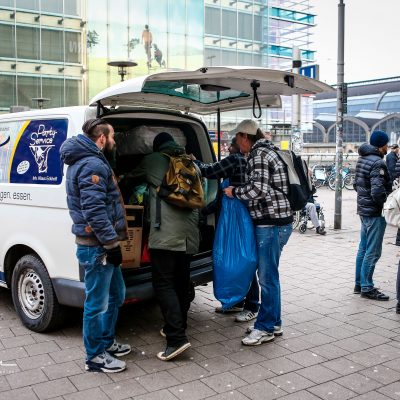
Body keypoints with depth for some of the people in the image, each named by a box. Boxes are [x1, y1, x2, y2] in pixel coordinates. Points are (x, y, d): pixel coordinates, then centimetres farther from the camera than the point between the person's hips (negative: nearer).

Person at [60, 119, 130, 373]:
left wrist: (112, 242, 21)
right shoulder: (93, 165, -17)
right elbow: (94, 210, -24)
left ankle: (106, 342, 35)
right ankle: (95, 356, 15)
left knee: (115, 294, 22)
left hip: (101, 245, 11)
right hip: (97, 247, -11)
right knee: (98, 302, 1)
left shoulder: (88, 162, 18)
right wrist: (112, 244, -22)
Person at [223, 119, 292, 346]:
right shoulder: (267, 150, 19)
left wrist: (234, 192, -8)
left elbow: (258, 188, -22)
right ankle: (274, 323, 26)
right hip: (277, 221, 10)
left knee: (267, 277, -3)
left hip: (271, 223, -10)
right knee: (268, 275, 16)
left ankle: (265, 328, 6)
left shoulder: (259, 154, -11)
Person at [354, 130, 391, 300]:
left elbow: (356, 184, 17)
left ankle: (359, 284, 25)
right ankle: (367, 288, 6)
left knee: (363, 249, 17)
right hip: (375, 212, -9)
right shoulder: (377, 163, -19)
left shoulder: (362, 159, 10)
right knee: (372, 252, -1)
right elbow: (378, 191, -26)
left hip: (363, 209, 10)